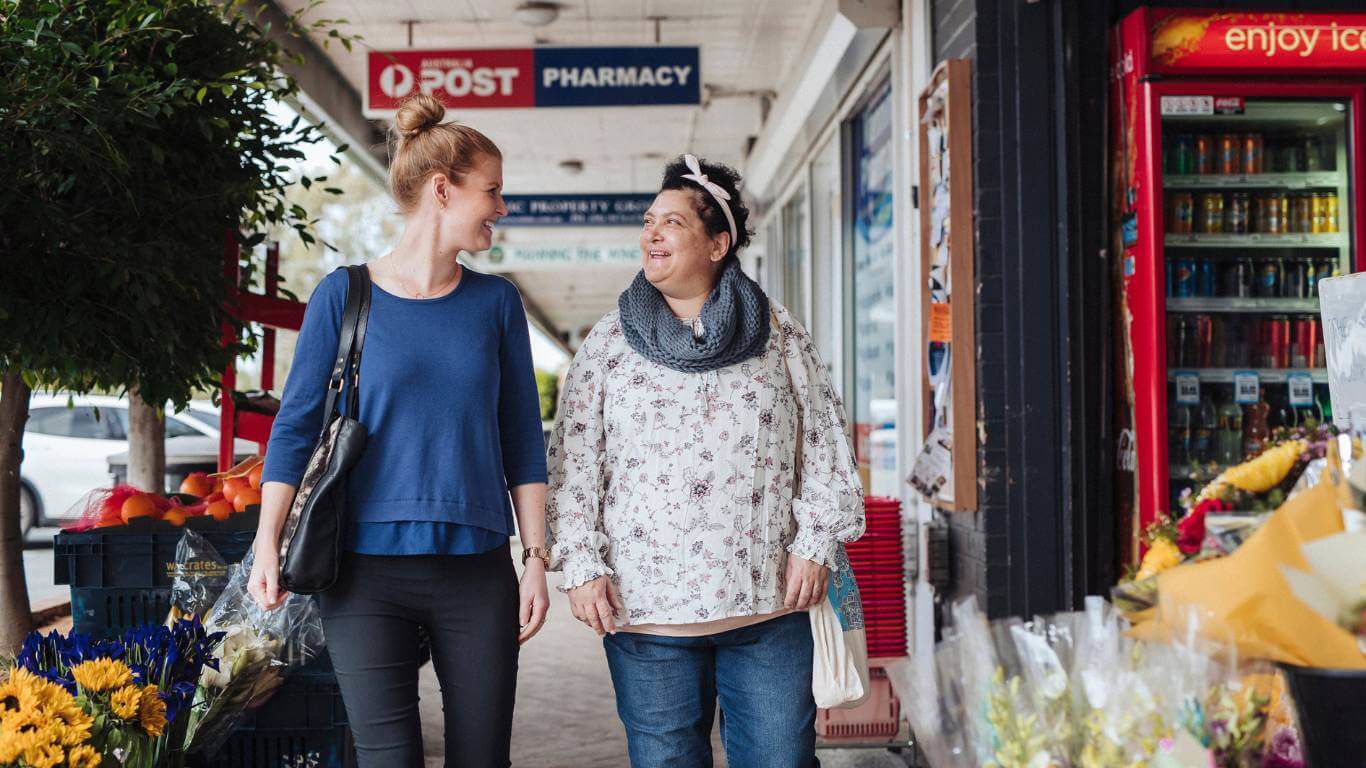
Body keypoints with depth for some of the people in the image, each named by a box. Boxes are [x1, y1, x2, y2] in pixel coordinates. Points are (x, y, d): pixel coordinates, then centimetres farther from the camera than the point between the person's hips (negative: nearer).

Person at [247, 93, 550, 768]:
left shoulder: (496, 301, 7)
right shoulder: (345, 296, -1)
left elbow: (522, 439, 9)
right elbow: (296, 424, 1)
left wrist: (536, 557, 5)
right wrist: (267, 543, -6)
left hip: (477, 568, 3)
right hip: (368, 568, -3)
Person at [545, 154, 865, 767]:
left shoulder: (777, 332, 7)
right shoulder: (608, 342, 7)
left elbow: (823, 439, 9)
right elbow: (574, 461, 4)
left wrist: (814, 544, 1)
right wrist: (580, 566, -4)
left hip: (768, 603, 0)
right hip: (644, 604, 0)